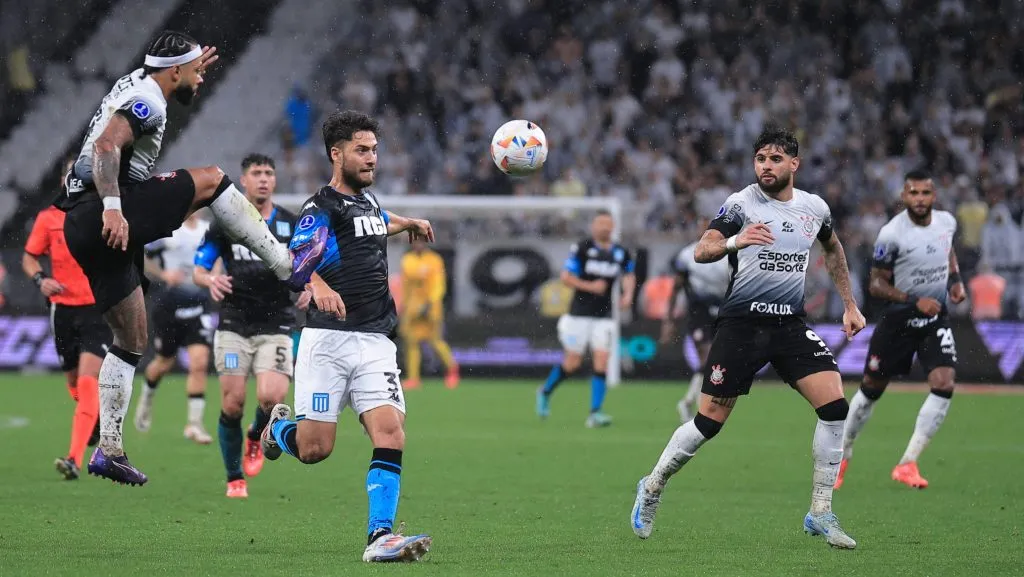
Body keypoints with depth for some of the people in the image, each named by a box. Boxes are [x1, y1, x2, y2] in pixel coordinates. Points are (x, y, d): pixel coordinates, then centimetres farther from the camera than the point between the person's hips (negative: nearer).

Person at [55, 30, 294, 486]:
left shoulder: (133, 83, 21)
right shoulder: (146, 100, -8)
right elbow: (106, 146, -24)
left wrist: (189, 77, 49)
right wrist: (112, 207, -33)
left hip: (83, 227, 10)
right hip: (105, 216, -10)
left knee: (131, 341, 13)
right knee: (210, 179, -2)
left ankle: (109, 450, 11)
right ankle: (284, 262, 1)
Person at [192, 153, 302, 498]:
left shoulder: (291, 225, 5)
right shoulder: (225, 223, 3)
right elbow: (198, 269, 5)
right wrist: (211, 280, -18)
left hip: (275, 326, 0)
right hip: (234, 324, 0)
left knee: (271, 396, -20)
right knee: (233, 402, -5)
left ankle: (256, 437, 16)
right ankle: (235, 479, 12)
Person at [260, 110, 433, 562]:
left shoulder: (367, 200, 18)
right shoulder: (321, 208, -7)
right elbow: (296, 263, -24)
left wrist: (408, 223, 57)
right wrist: (319, 286, -44)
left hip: (375, 342, 6)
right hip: (328, 340, -6)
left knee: (390, 435, -14)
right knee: (314, 449, -4)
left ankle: (380, 535, -18)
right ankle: (279, 426, 31)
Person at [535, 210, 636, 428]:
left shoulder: (621, 253, 5)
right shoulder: (581, 248, -8)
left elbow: (629, 275, 24)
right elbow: (565, 277, -9)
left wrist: (628, 294, 6)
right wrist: (589, 286, -19)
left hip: (603, 316, 3)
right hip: (579, 314, -3)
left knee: (601, 362, -9)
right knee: (572, 363, 2)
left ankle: (595, 413, -8)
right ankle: (545, 392, 29)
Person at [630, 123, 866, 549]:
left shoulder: (814, 207, 7)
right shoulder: (741, 204, -8)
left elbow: (833, 250, 28)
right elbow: (701, 251, -20)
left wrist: (850, 305, 25)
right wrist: (734, 243, -41)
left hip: (791, 324, 4)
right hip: (742, 322, -4)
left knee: (835, 406, -12)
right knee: (709, 421, -4)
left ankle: (820, 514, -3)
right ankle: (652, 489, 20)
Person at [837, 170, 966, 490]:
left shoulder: (947, 221, -3)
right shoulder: (891, 234, -19)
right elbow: (876, 284, -14)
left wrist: (956, 280, 3)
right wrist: (915, 301, -24)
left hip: (936, 318, 3)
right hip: (899, 319, -3)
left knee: (944, 384, -16)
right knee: (871, 389, 8)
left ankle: (907, 464, -10)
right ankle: (842, 457, 30)